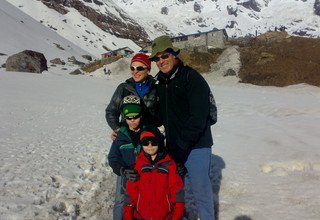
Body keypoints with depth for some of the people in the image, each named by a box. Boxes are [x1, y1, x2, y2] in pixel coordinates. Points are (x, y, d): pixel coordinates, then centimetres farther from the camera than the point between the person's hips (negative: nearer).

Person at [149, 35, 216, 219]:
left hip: (196, 146, -6)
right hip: (173, 146, 7)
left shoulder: (191, 78, -12)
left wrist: (181, 145, -21)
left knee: (201, 189, 3)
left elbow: (198, 118, -18)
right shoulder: (161, 83, 11)